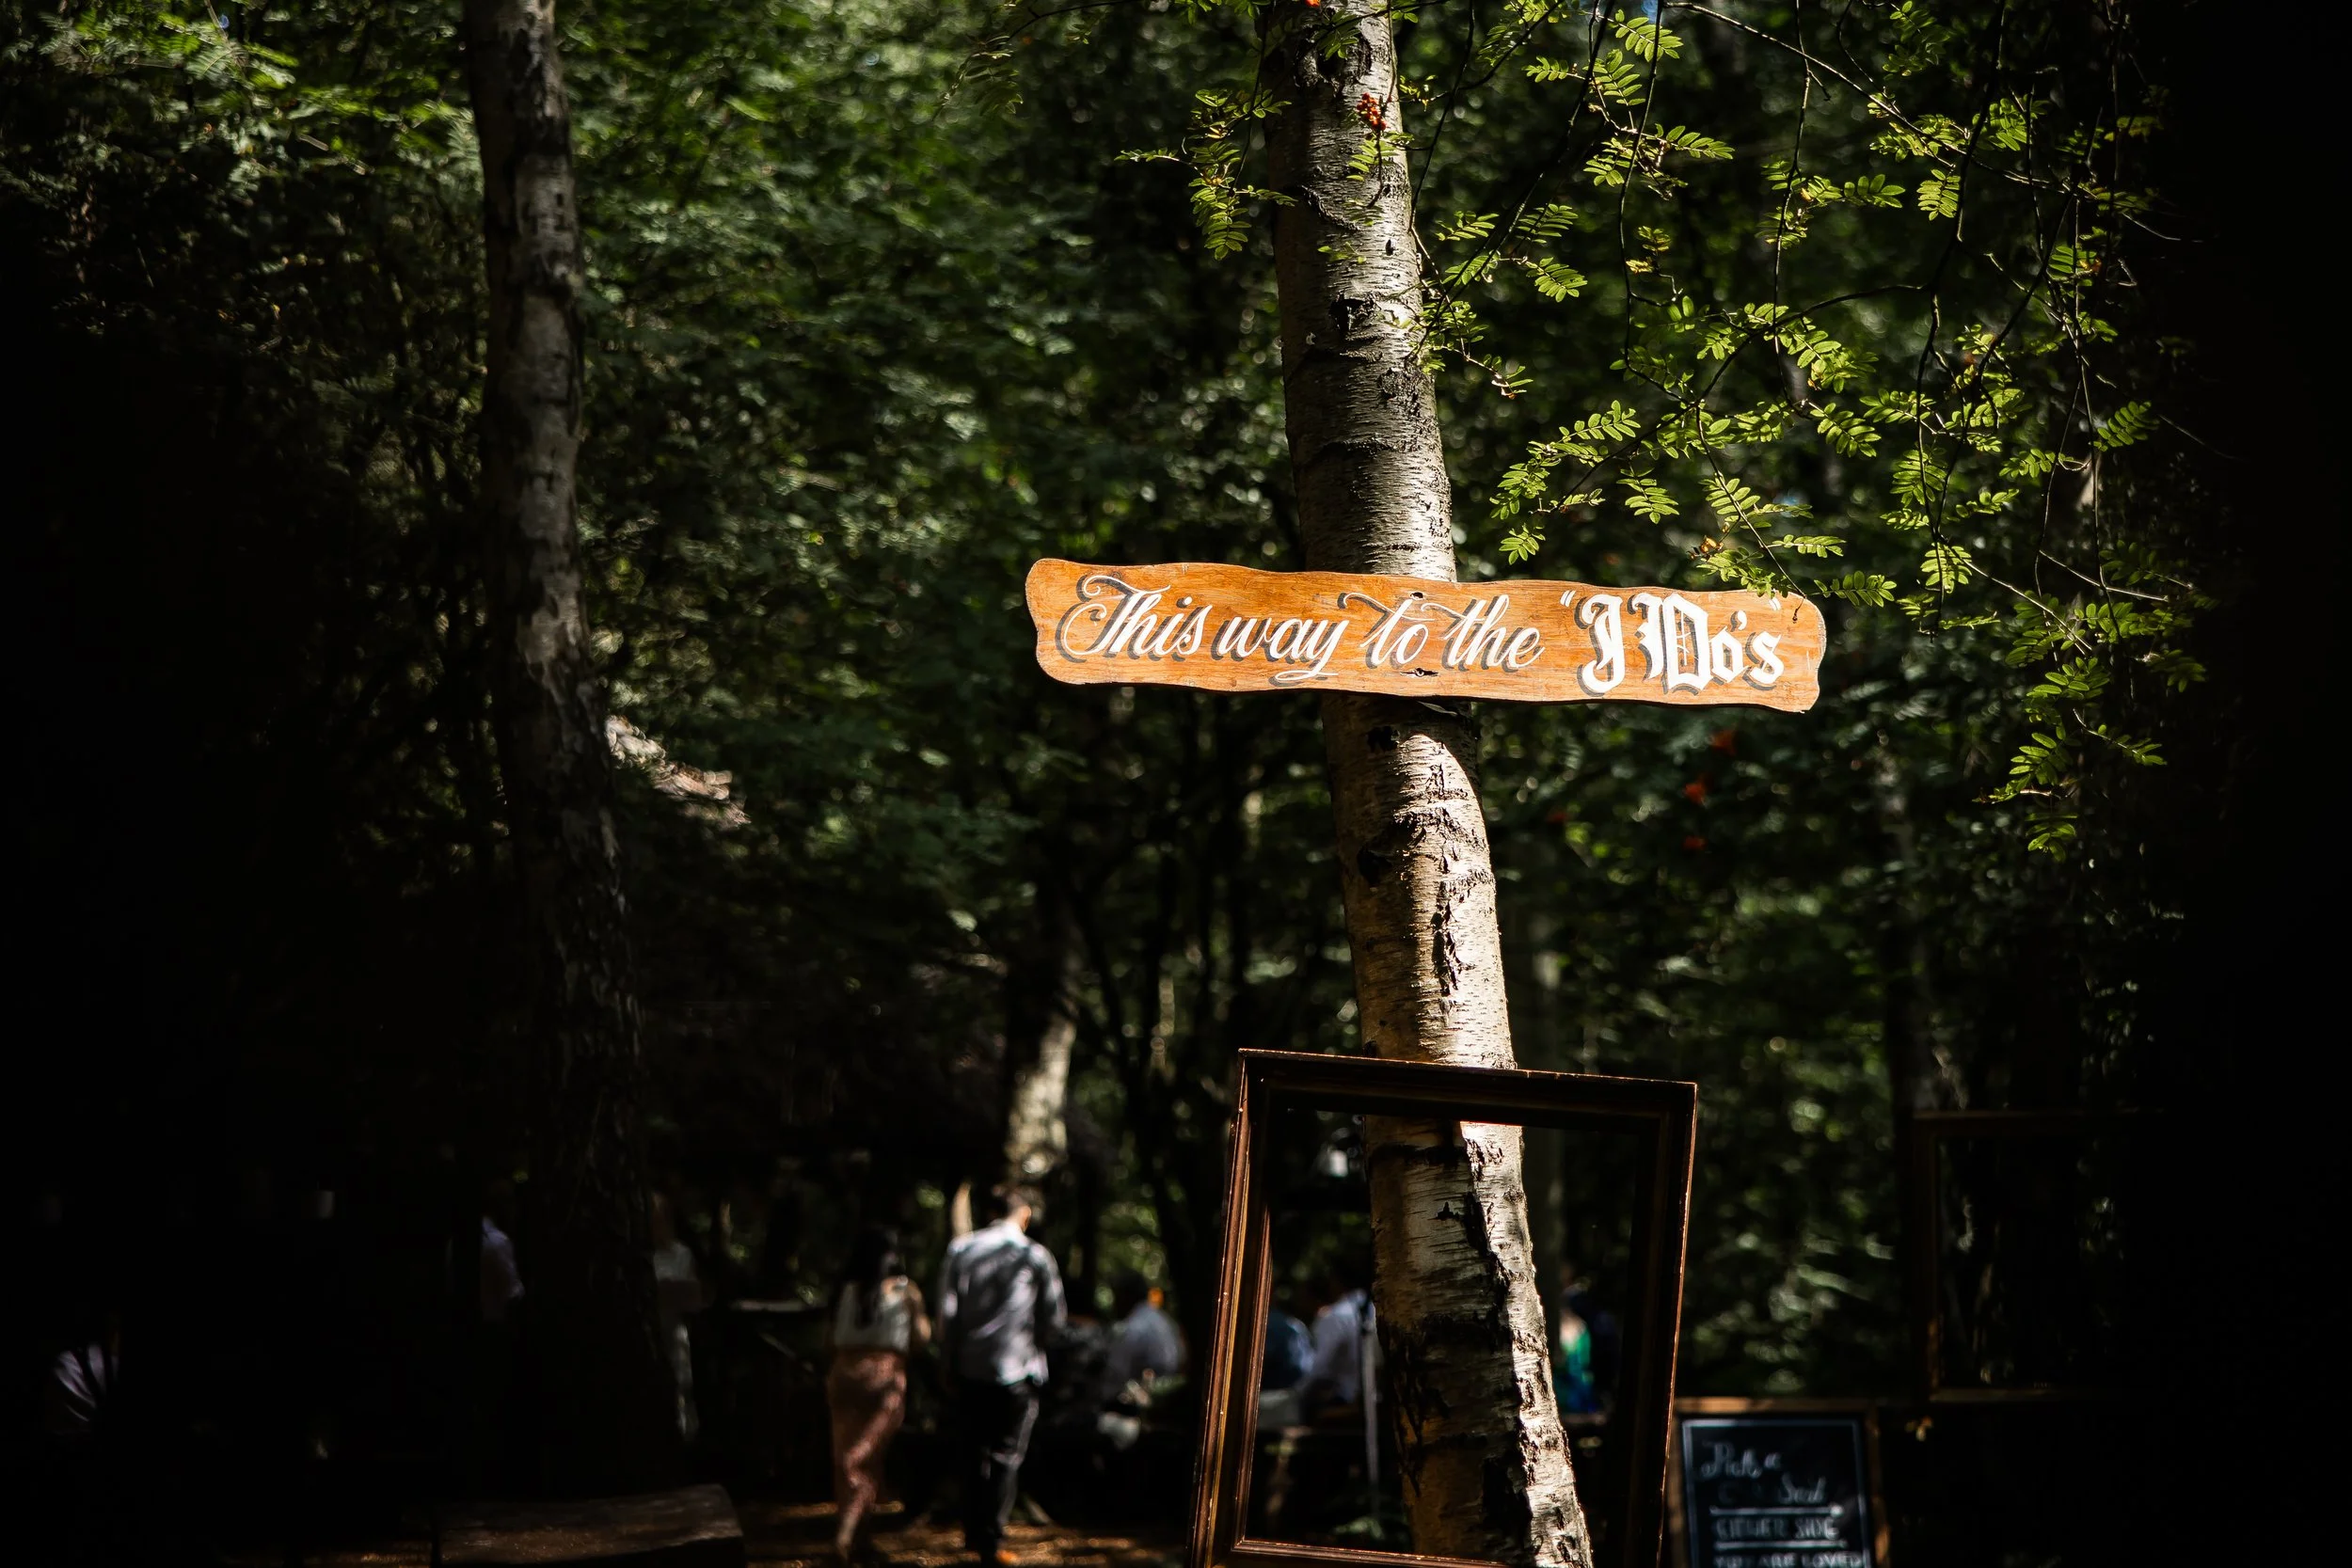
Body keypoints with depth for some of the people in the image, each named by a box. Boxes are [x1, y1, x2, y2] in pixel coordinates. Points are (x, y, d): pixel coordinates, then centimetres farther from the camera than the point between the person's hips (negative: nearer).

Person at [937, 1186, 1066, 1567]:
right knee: (1005, 1457, 4)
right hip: (1017, 1371, -3)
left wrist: (950, 1357, 10)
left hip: (970, 1368, 3)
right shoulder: (1035, 1256, -6)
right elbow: (1053, 1321, -2)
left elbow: (947, 1314, -1)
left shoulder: (960, 1250, 0)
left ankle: (974, 1534, 21)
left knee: (974, 1452, 15)